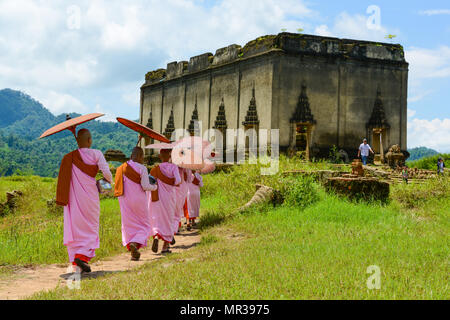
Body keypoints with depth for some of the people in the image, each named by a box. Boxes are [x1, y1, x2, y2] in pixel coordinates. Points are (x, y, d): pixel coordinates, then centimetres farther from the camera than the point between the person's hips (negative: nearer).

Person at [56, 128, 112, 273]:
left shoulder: (69, 157, 3)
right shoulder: (96, 154, -6)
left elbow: (64, 178, 3)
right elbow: (106, 172, -12)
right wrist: (109, 181, 9)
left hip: (73, 197, 3)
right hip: (89, 195, -3)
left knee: (74, 229, 9)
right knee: (91, 228, 8)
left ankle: (76, 263, 8)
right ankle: (82, 255, -11)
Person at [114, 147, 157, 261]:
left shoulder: (121, 168, 5)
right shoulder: (142, 168, -10)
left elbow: (119, 185, 8)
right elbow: (146, 186, -14)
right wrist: (155, 187, 5)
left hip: (125, 200, 4)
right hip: (139, 200, -4)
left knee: (129, 225, 12)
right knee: (143, 225, 8)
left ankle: (131, 248, 5)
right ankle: (135, 243, -17)